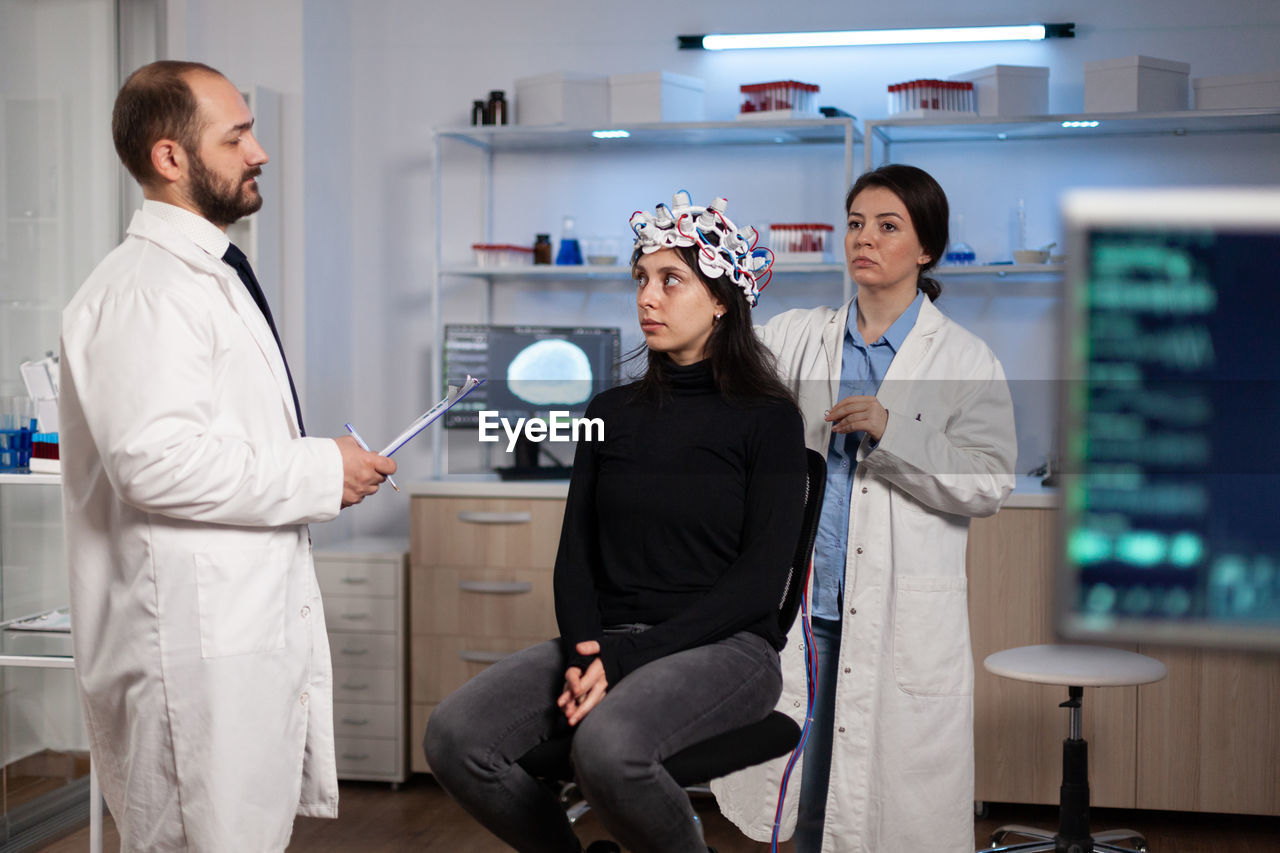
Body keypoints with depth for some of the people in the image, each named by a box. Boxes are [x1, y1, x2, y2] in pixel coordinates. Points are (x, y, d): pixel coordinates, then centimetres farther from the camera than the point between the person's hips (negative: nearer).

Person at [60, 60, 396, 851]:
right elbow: (156, 460, -26)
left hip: (255, 625, 10)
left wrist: (317, 469, 13)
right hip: (195, 644, -10)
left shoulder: (211, 277, 19)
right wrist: (321, 472, -17)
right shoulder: (145, 288, -15)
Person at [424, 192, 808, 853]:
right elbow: (575, 553, 10)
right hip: (607, 642, 5)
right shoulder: (613, 413, 15)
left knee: (608, 745, -36)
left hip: (723, 648, -5)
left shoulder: (768, 419, 0)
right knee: (453, 736, -21)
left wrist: (630, 656, -17)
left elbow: (760, 579, -8)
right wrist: (584, 654, -10)